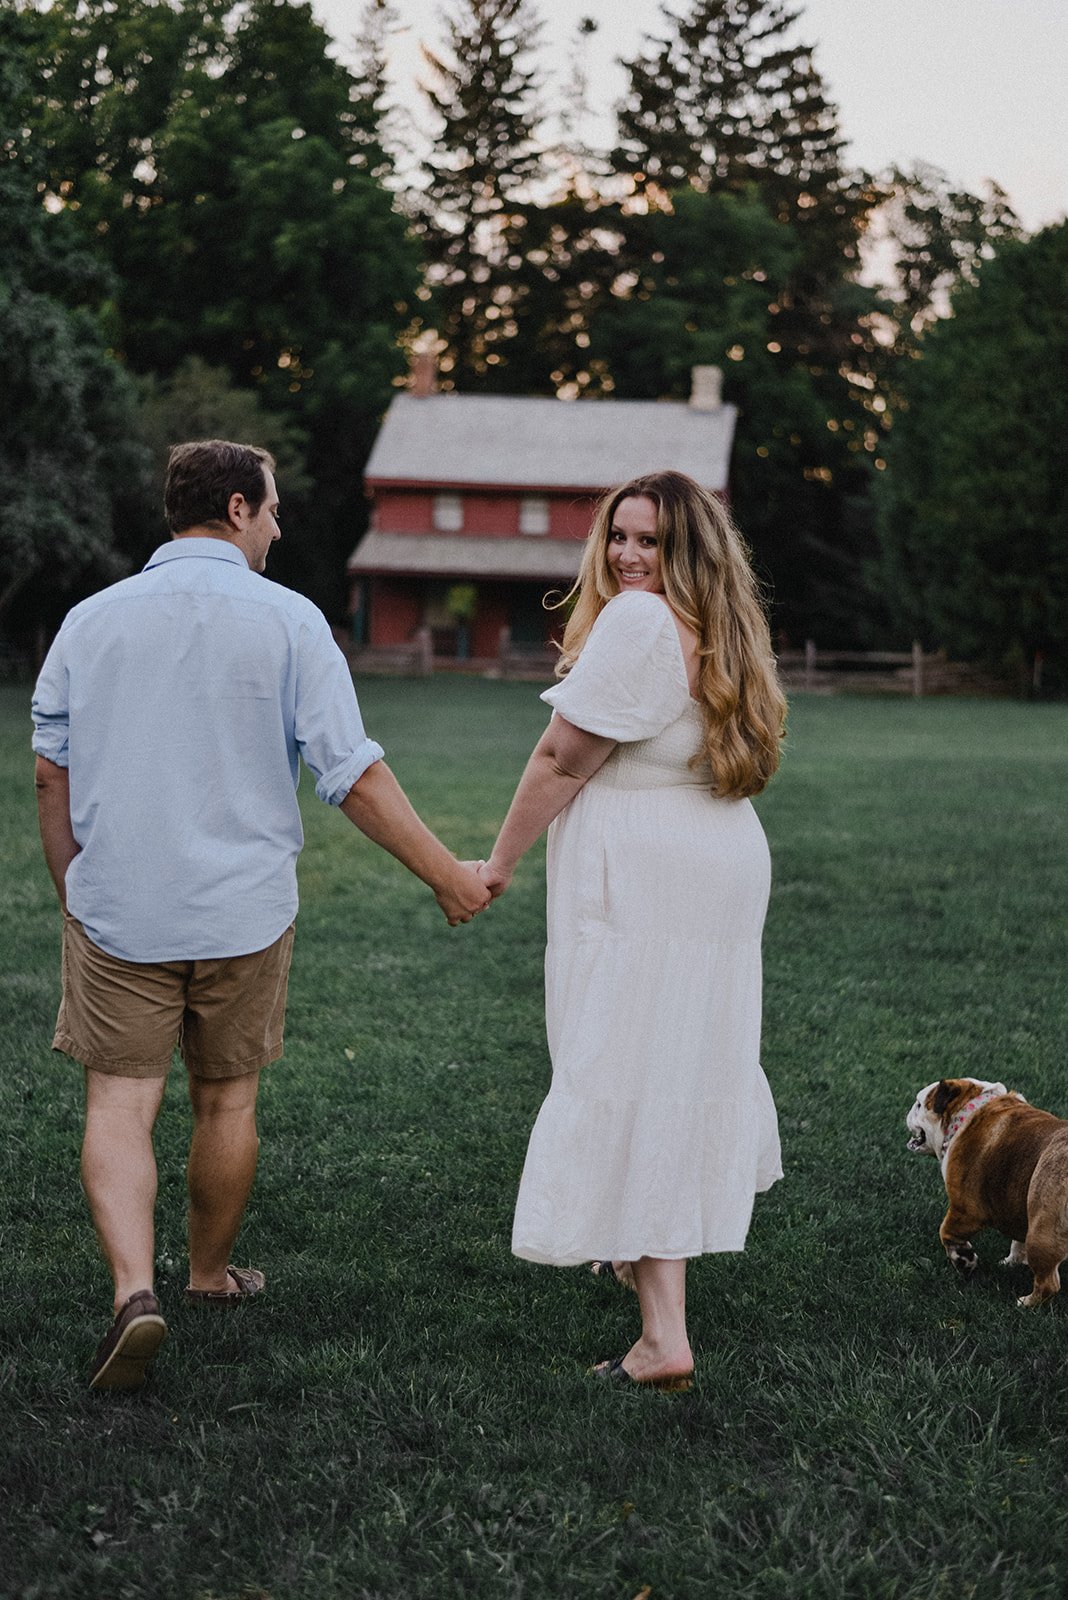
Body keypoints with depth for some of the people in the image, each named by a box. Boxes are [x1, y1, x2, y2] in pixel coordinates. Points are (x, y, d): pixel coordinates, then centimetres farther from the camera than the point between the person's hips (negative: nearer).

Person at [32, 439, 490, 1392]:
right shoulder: (286, 620, -7)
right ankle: (210, 1274, 33)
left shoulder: (92, 619, 1)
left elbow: (52, 775, 5)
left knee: (119, 1104, 3)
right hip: (242, 910, -1)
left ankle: (135, 1289, -15)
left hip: (116, 910, 1)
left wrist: (73, 894, 18)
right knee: (227, 1101, 16)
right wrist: (446, 874, 0)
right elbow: (355, 777, -9)